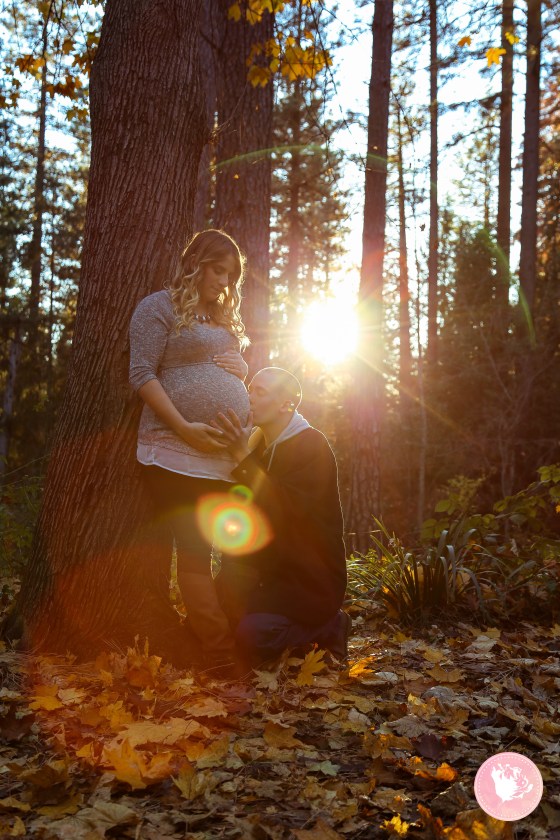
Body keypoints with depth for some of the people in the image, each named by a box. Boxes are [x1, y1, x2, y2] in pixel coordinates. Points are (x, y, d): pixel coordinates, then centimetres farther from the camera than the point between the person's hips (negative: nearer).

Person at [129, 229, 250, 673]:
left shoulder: (225, 319, 25)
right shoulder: (161, 306, 3)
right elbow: (143, 374, -7)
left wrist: (239, 366, 8)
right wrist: (185, 428, -17)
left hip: (230, 458, 7)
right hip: (179, 455, -7)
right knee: (196, 553, -6)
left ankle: (249, 648, 13)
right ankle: (223, 660, -1)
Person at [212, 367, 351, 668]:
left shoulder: (313, 445, -14)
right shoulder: (260, 445, 11)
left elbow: (291, 513, -28)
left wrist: (244, 458, -32)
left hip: (312, 580, -7)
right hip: (276, 569, 7)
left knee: (252, 636, -23)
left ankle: (327, 628, -1)